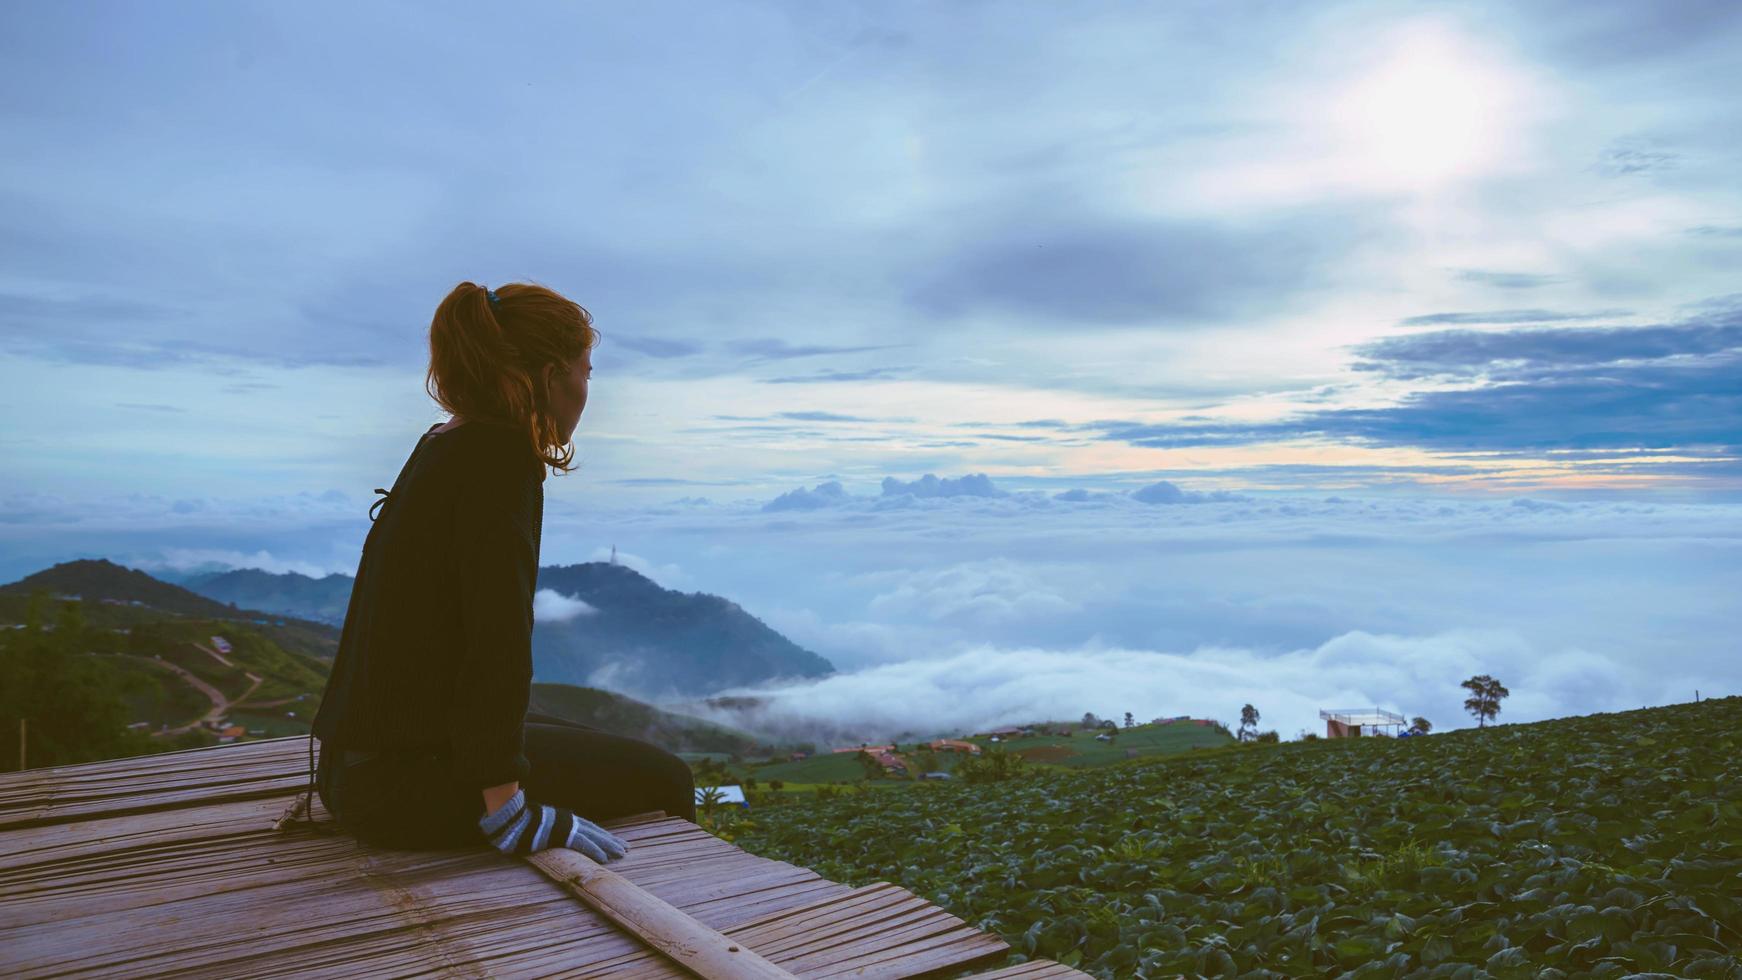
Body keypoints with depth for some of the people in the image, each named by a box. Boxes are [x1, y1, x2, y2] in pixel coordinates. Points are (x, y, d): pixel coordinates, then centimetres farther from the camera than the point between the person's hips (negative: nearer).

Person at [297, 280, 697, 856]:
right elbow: (499, 640, -24)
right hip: (407, 779, -10)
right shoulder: (501, 457, -18)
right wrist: (508, 809, -23)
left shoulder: (441, 446, 12)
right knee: (664, 780, 4)